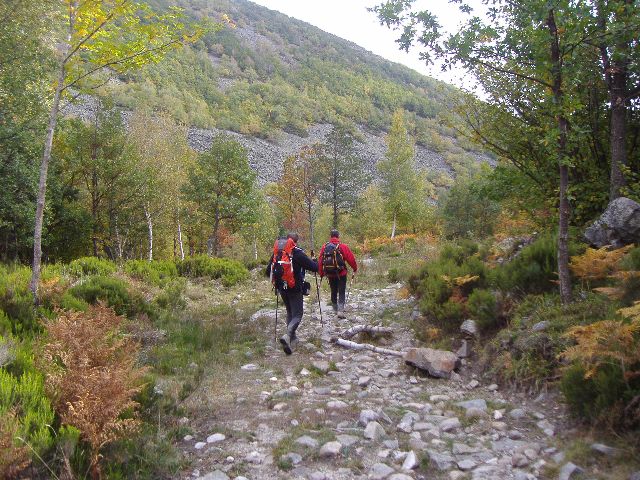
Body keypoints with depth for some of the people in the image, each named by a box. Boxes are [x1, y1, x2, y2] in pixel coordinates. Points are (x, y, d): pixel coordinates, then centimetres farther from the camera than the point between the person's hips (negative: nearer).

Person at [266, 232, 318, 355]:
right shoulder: (299, 253, -12)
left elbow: (268, 271, 7)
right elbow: (314, 267, -12)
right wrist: (314, 261, 10)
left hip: (282, 288, 5)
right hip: (295, 289, -5)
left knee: (290, 313, 21)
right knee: (297, 314, -1)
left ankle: (292, 339, 22)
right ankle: (288, 335, -26)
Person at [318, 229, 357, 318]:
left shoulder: (324, 247, 0)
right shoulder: (342, 246, -12)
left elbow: (320, 260, 3)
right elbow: (350, 258, -8)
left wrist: (321, 273, 12)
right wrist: (355, 268, 9)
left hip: (330, 274, 4)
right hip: (341, 274, -4)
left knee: (333, 292, 18)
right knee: (341, 292, 1)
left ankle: (335, 309, 29)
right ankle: (340, 310, -11)